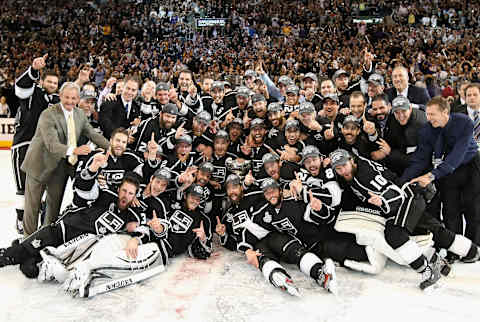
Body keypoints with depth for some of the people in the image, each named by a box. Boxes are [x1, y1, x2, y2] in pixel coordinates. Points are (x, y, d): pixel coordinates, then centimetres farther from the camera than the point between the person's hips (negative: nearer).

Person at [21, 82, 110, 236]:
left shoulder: (80, 114, 0)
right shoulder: (48, 115, -21)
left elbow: (93, 134, 5)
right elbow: (52, 144, -32)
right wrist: (73, 150, -49)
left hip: (61, 167, 5)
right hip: (40, 164, -5)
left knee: (55, 203, 17)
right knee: (32, 205, 8)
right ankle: (29, 236, 25)